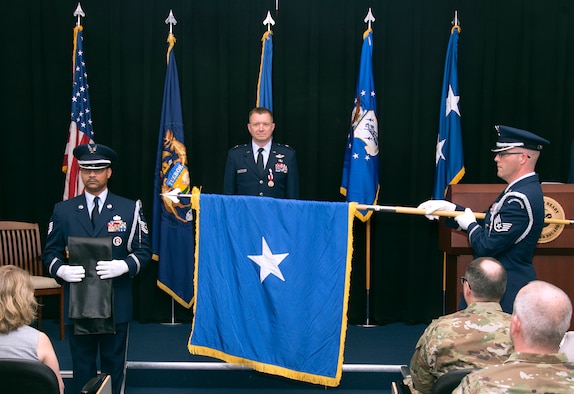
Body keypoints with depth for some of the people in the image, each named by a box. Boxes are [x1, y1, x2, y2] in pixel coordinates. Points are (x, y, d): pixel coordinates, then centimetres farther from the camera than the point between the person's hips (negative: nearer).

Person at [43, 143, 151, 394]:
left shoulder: (129, 209, 2)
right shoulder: (63, 210, 5)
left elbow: (144, 250, 0)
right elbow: (51, 252, 7)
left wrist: (123, 265, -19)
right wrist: (61, 270, -14)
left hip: (116, 304, -1)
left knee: (113, 365, 10)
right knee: (82, 368, 8)